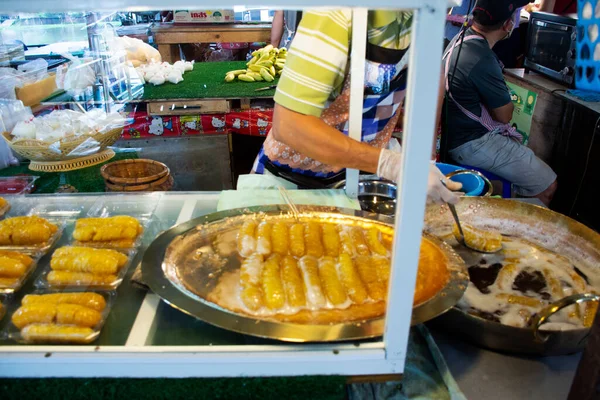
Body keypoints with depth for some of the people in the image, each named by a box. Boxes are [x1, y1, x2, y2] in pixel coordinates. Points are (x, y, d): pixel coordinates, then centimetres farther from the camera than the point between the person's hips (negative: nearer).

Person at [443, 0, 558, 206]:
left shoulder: (461, 39, 2)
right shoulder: (483, 61, -27)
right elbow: (505, 115, -12)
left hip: (457, 132, 11)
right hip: (472, 144, -11)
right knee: (547, 185, -3)